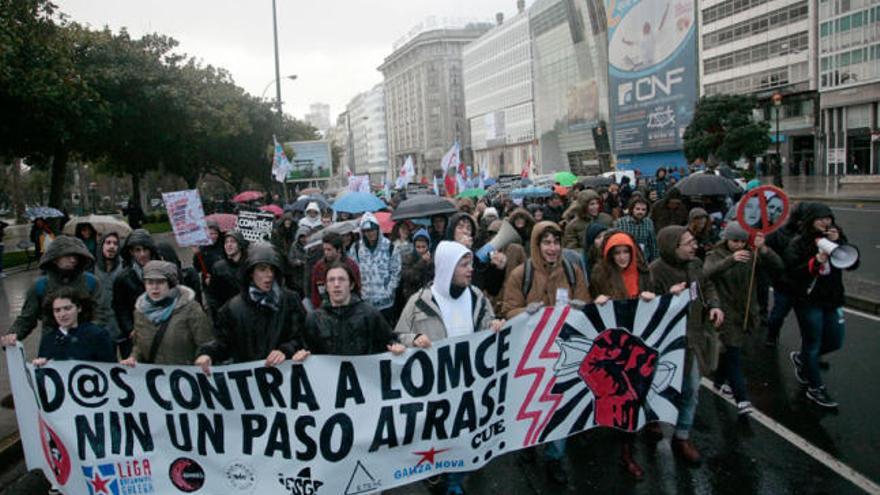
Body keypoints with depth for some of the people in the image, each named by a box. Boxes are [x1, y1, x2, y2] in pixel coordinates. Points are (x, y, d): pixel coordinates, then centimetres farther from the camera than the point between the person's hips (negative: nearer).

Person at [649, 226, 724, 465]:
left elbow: (707, 286, 17)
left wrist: (714, 304, -1)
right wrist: (670, 296, -37)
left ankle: (682, 437, 31)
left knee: (691, 389, 14)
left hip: (693, 337, 7)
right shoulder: (655, 272, -24)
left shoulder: (695, 264, -1)